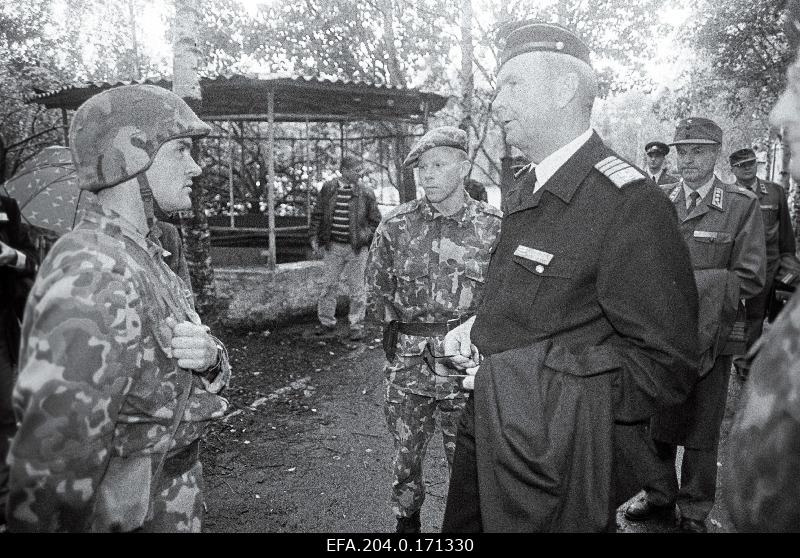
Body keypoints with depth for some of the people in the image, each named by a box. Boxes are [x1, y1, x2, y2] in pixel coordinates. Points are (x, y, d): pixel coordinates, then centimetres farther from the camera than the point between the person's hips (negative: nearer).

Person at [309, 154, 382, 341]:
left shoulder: (366, 193, -1)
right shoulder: (328, 188, 3)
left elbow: (375, 221, 6)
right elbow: (317, 214, 11)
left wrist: (366, 237, -4)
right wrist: (314, 237, 6)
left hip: (357, 248, -1)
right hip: (333, 246, 2)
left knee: (357, 289, 5)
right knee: (329, 286, 7)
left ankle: (357, 327, 15)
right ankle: (327, 323, 21)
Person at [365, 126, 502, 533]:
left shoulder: (493, 228, -4)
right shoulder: (396, 225, -1)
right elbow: (377, 290, 9)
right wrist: (401, 330, 5)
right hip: (407, 363, 2)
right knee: (405, 455, 14)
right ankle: (406, 519, 37)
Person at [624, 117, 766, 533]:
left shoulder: (743, 206, -3)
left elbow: (750, 279, -6)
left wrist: (691, 285, -14)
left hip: (708, 338, -3)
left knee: (700, 432, 10)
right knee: (653, 423, 13)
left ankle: (695, 513, 29)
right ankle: (659, 495, 35)